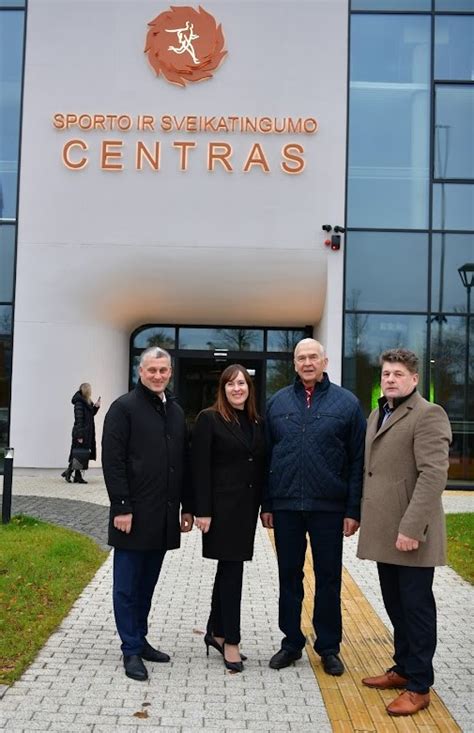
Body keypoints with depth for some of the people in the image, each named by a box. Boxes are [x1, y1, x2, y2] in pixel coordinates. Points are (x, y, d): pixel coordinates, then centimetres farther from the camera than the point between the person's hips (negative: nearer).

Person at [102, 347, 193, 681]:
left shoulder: (176, 412, 14)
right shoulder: (124, 408, -6)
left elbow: (184, 463, 17)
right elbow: (112, 461, -11)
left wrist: (187, 507, 13)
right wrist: (121, 507, -16)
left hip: (164, 516, 6)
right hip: (134, 514, -6)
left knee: (148, 583, 15)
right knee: (128, 585, 3)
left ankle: (140, 639, 27)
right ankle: (131, 650, 12)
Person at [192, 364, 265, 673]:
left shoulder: (257, 423, 10)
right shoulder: (209, 419, -7)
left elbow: (262, 466, 12)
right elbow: (200, 468, -11)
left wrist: (265, 506, 7)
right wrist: (203, 511, -15)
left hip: (247, 506, 6)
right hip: (222, 506, -6)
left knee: (228, 568, 15)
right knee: (232, 569, -5)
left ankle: (216, 632, 28)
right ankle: (231, 641, 6)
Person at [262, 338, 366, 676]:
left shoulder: (346, 403, 0)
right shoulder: (278, 402, 7)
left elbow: (358, 460, -2)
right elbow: (266, 456, 9)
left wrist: (353, 509, -6)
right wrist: (267, 503, 5)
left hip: (329, 508, -2)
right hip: (286, 506, 2)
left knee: (329, 579, 8)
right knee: (289, 577, 12)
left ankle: (329, 647, 23)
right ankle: (292, 642, 26)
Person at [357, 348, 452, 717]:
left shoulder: (428, 415, -11)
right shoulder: (377, 414, 16)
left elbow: (434, 474, -20)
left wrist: (411, 528, -24)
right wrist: (361, 514, 12)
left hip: (410, 534, -8)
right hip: (384, 531, 8)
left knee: (416, 607, 3)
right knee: (396, 605, 18)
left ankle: (419, 686, 15)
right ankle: (403, 668, 33)